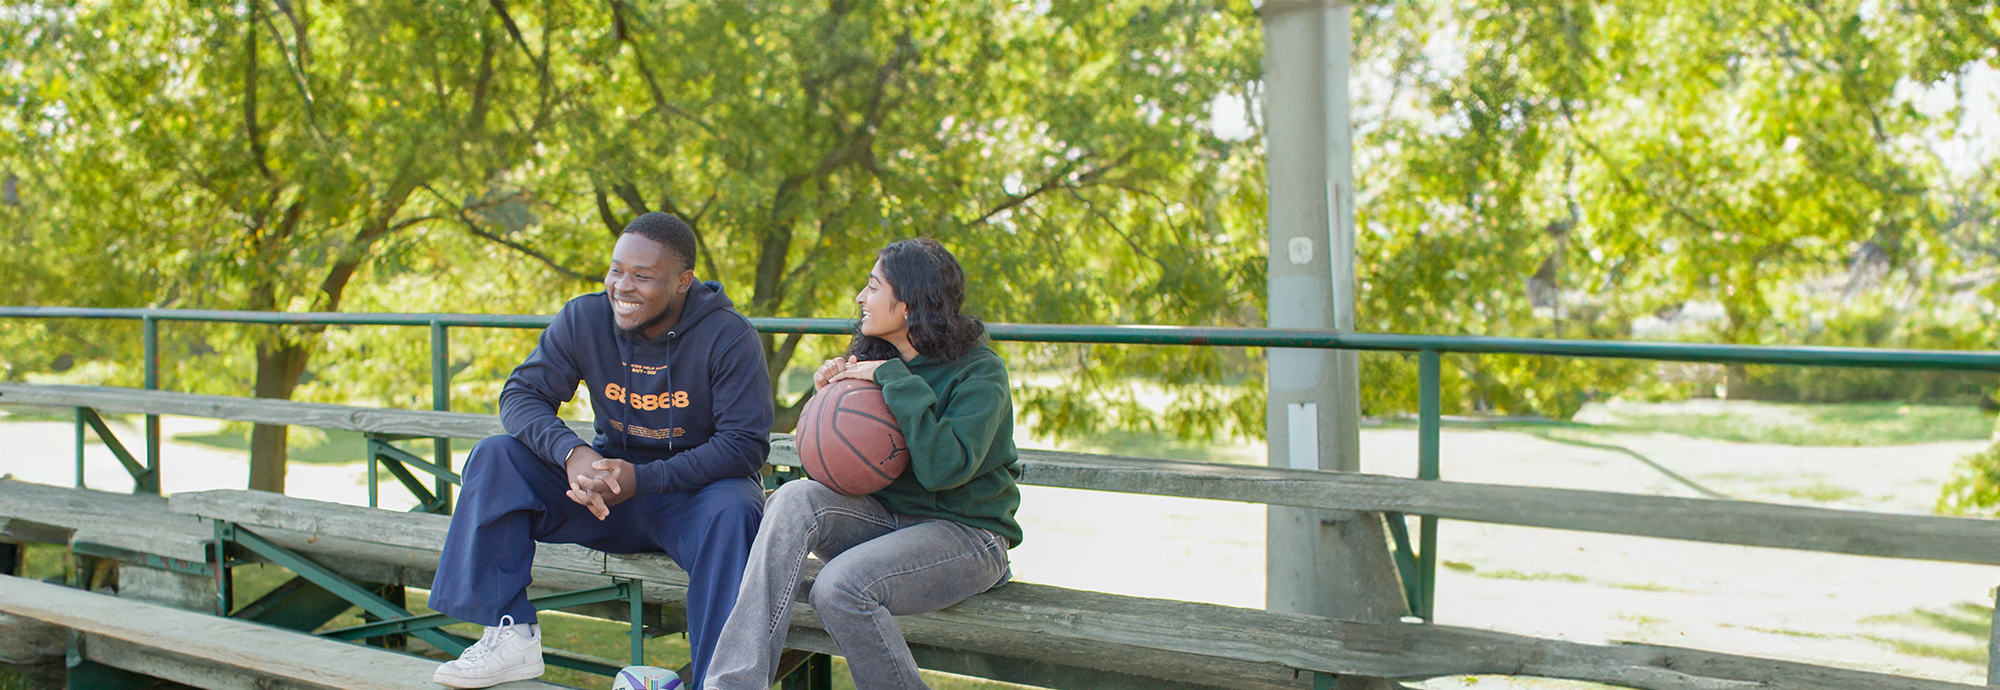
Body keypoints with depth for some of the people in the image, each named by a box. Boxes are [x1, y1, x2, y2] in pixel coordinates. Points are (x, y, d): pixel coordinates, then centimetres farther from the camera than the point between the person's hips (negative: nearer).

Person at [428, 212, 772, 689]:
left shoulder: (728, 336, -15)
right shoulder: (584, 319, -4)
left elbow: (746, 444, -19)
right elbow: (522, 394, -4)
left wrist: (642, 478, -29)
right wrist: (571, 453, -27)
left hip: (695, 489, -4)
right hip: (610, 482, 4)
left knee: (734, 512, -38)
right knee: (496, 457, -14)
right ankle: (511, 636, -14)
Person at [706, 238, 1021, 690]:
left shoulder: (979, 371, -10)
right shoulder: (877, 358, 10)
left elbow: (944, 468, -25)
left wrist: (894, 381, -20)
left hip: (964, 533, -6)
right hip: (884, 516, 6)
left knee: (840, 586, -31)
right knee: (796, 497, -24)